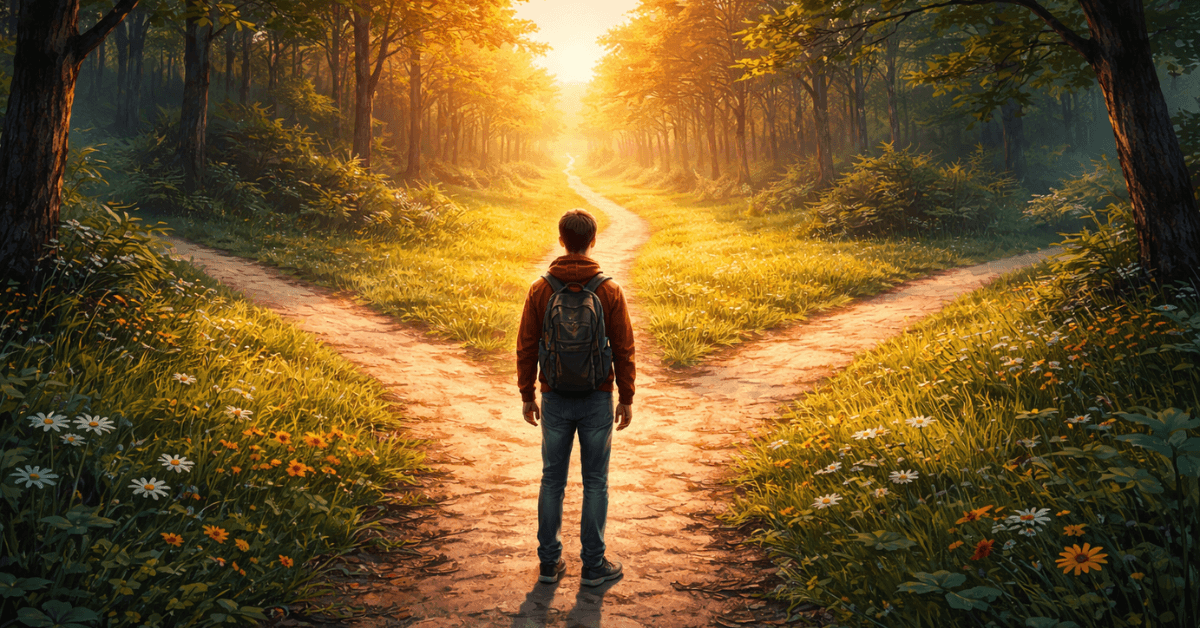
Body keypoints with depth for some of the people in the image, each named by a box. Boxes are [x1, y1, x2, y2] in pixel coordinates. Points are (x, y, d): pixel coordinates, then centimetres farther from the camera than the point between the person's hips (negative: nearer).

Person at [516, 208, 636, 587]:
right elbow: (624, 350, -4)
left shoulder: (540, 290, -4)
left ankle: (550, 562, 19)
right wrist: (626, 399, 6)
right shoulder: (609, 292, -7)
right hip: (597, 399, -1)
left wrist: (527, 396, 10)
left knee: (553, 480, 12)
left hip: (556, 399, 1)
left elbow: (526, 348, 0)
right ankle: (593, 565, 14)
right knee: (595, 482, 8)